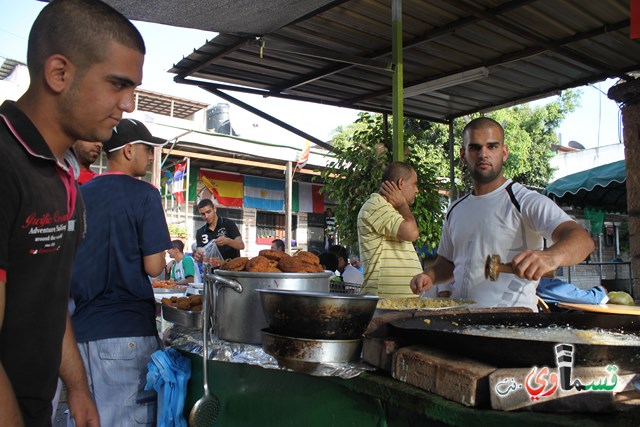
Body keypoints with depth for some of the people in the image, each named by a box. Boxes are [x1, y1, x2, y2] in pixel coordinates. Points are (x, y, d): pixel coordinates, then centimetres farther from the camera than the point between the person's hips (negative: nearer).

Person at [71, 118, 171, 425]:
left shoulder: (79, 195, 8)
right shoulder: (144, 194, -8)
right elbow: (153, 267, -12)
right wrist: (160, 254, 8)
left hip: (80, 324, 6)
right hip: (127, 330, -6)